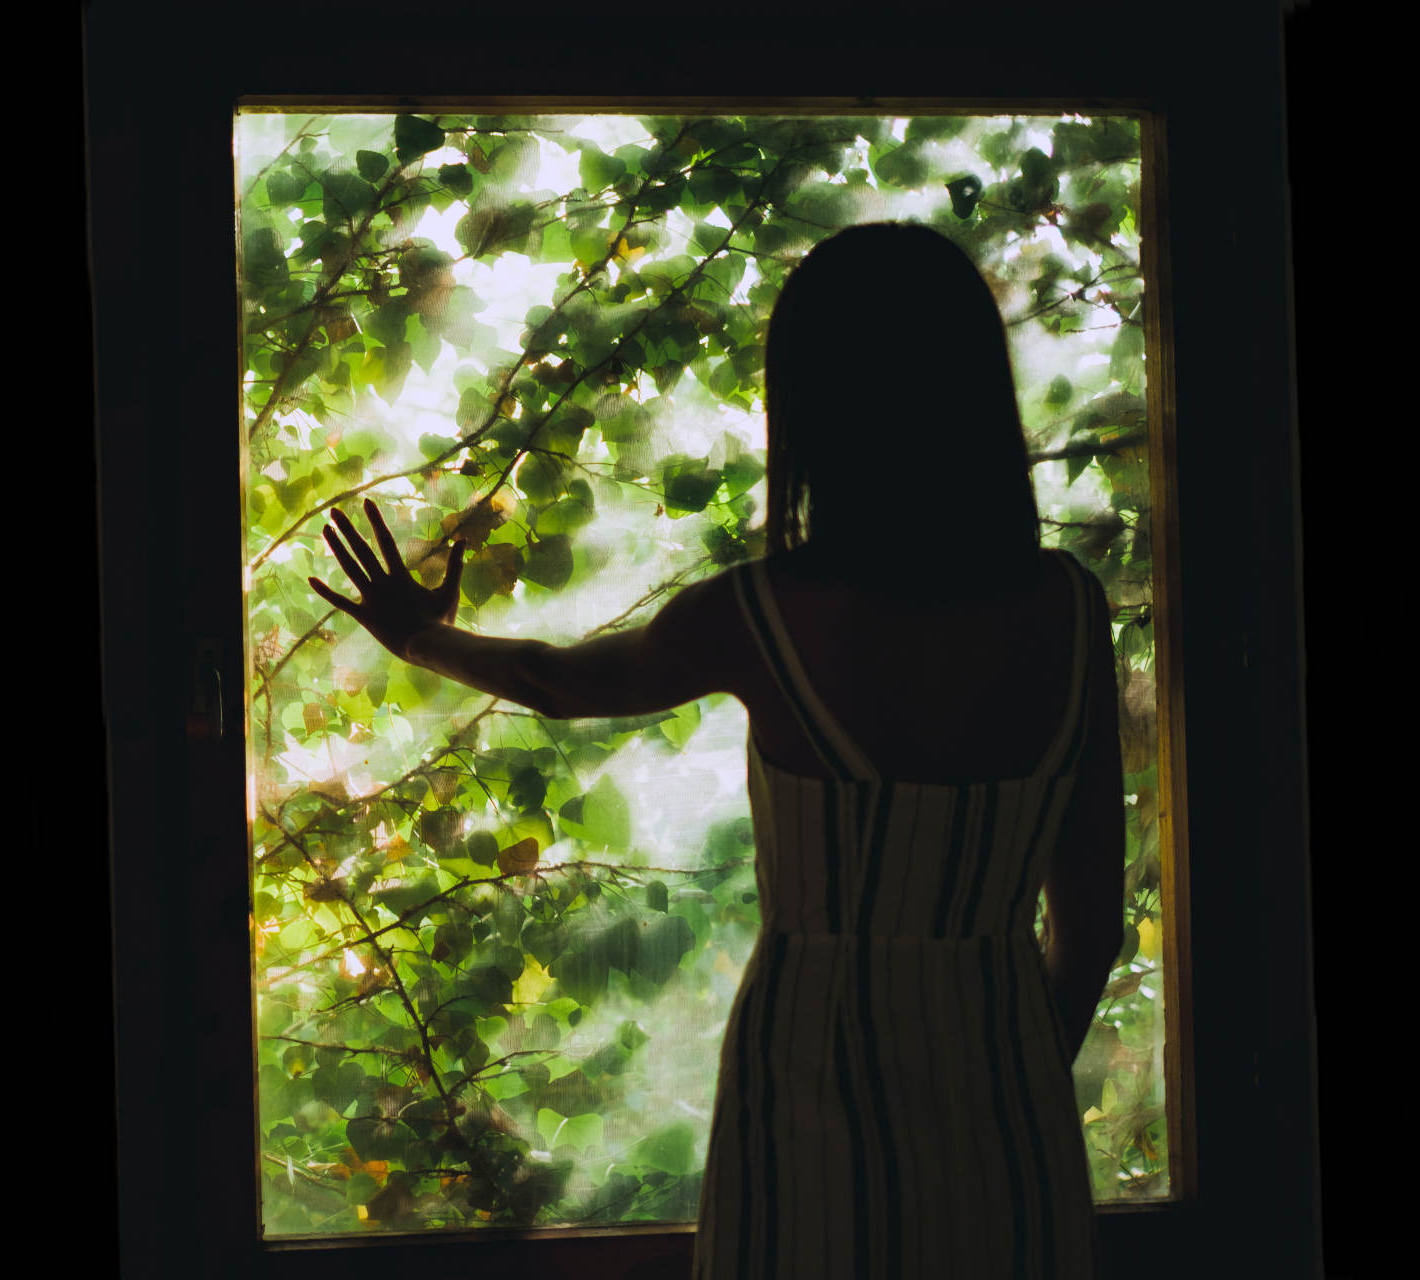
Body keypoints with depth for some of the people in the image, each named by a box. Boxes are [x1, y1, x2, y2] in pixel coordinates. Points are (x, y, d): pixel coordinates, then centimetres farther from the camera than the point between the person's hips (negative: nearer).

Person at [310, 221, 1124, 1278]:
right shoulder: (1068, 612, -8)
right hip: (1012, 1140, 2)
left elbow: (565, 681, 7)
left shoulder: (758, 620, -15)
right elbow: (1092, 911, 0)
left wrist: (425, 639, 27)